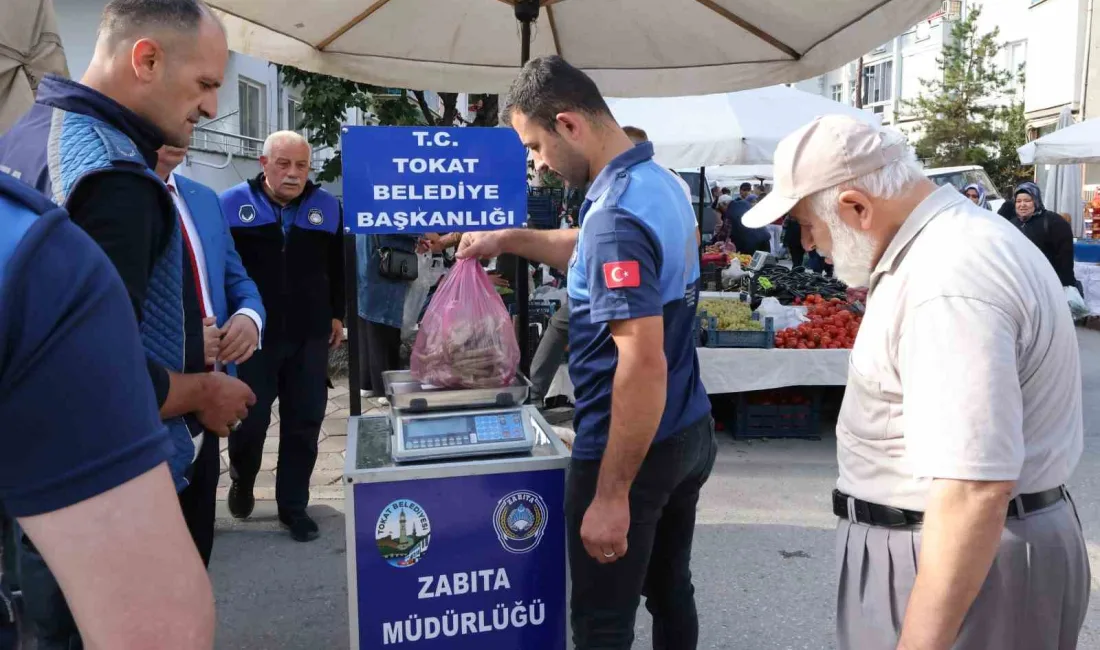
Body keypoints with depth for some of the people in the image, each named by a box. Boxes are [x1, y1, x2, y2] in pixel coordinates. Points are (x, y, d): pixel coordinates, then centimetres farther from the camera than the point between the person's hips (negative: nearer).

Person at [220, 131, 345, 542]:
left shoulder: (327, 207, 5)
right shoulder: (232, 204, -2)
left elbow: (337, 267, 14)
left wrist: (337, 314, 14)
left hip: (310, 336, 2)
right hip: (253, 334, -2)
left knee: (304, 424, 5)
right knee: (250, 419, 4)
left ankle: (294, 506, 20)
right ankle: (242, 482, 35)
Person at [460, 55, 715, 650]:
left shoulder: (616, 214, -24)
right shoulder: (659, 182, 6)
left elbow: (644, 365, -29)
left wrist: (612, 495, -24)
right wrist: (506, 239, 22)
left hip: (636, 448, -9)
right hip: (690, 432, 9)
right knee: (671, 593, 22)